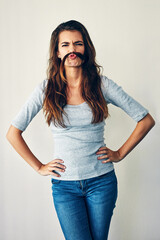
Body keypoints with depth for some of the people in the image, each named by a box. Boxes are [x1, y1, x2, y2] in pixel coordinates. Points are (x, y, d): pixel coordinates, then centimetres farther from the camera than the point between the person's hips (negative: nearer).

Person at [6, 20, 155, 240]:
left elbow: (146, 121, 3)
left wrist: (120, 154, 1)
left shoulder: (102, 85, -2)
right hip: (64, 184, 0)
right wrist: (39, 167, 0)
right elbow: (13, 133, 2)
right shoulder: (47, 89, -3)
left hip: (102, 180, 1)